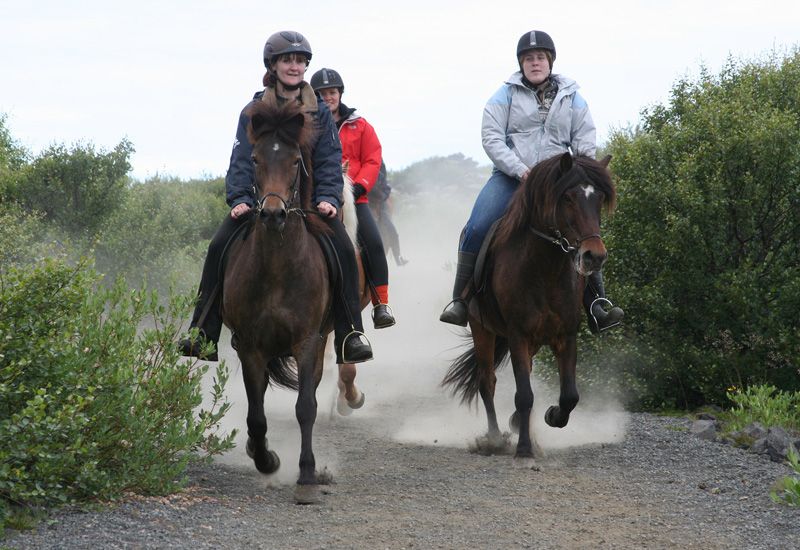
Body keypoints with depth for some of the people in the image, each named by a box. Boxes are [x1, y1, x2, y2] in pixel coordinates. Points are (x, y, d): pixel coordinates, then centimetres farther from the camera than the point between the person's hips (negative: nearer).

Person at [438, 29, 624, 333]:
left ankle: (597, 305, -8)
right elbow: (492, 138, -4)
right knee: (477, 229, -20)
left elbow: (585, 142, 9)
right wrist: (521, 170, -16)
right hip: (511, 177, -2)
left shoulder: (571, 98, 11)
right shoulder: (506, 94, 4)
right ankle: (460, 300, -10)